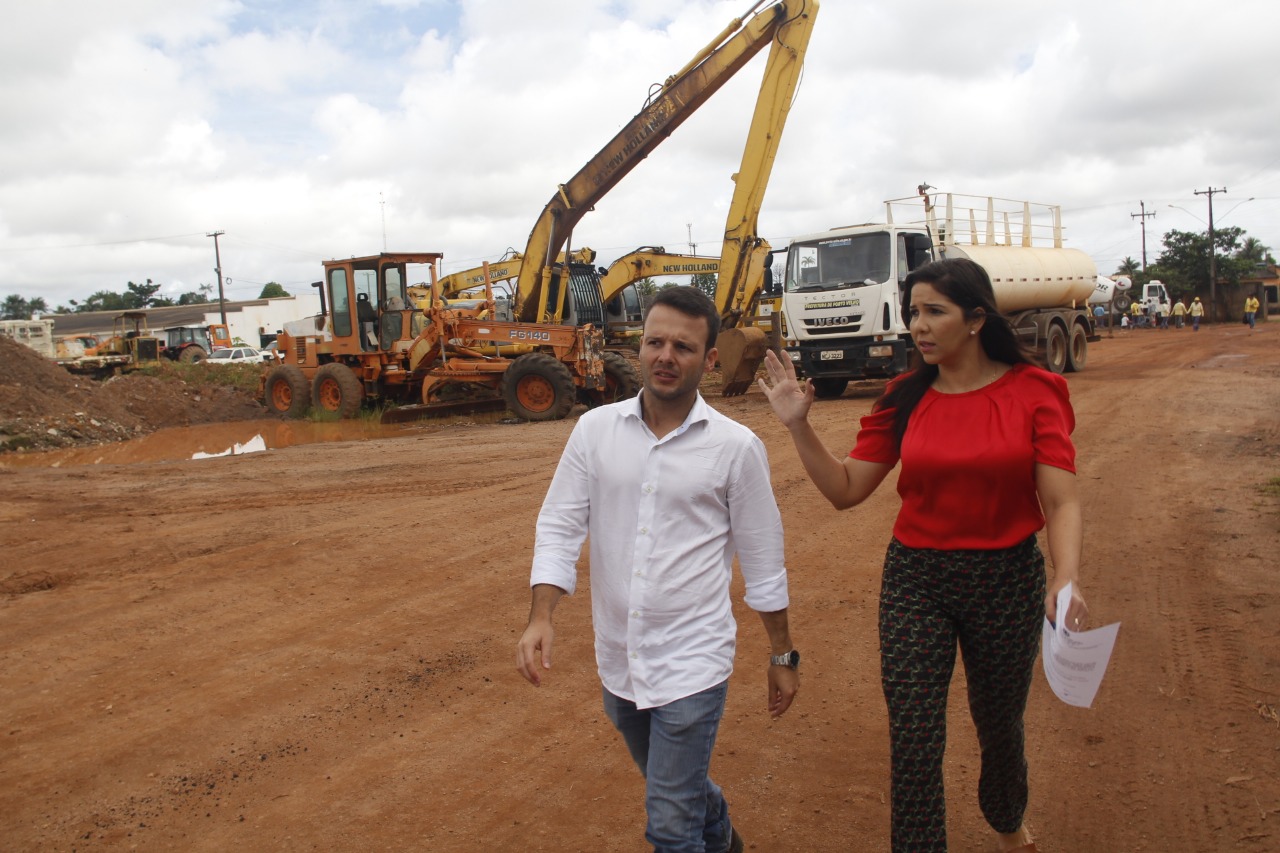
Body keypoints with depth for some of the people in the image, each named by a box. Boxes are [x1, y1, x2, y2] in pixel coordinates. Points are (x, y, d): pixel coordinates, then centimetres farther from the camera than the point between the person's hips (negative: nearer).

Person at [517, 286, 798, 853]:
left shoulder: (736, 447, -9)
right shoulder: (595, 430, -3)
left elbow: (763, 562, -3)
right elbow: (560, 527, -3)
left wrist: (783, 656, 4)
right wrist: (540, 618, -16)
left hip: (691, 663, -4)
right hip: (617, 659, 4)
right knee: (677, 786, 27)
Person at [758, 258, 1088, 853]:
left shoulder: (1033, 392, -7)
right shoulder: (904, 399, -3)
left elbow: (1061, 500, -14)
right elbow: (845, 490, -2)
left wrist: (1066, 578, -30)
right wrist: (798, 426, -13)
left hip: (1008, 580, 0)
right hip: (915, 581, 0)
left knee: (999, 722, 22)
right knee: (913, 742, -2)